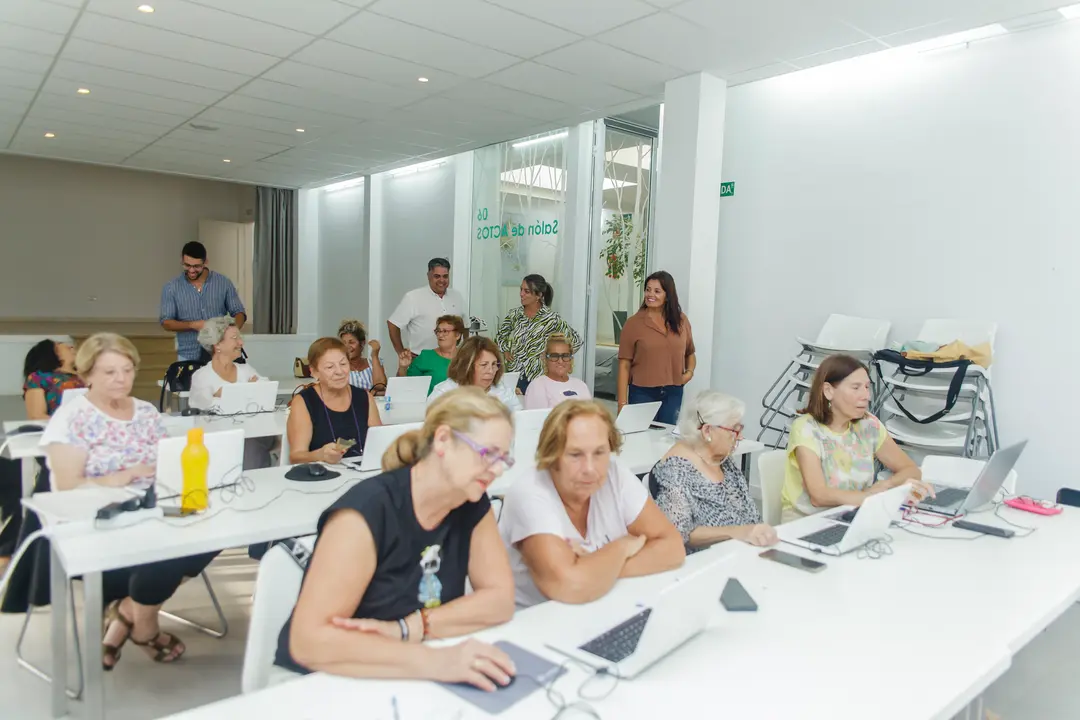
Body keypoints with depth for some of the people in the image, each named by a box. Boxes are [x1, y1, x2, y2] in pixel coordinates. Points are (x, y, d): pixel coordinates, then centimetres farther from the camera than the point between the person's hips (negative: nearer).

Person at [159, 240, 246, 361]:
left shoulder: (223, 283, 0)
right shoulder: (171, 288, 1)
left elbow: (238, 312, 4)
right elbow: (166, 322, 0)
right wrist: (193, 325, -17)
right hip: (188, 357, 0)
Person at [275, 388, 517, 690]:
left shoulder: (473, 504, -4)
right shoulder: (366, 509, -22)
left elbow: (501, 599, -9)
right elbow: (309, 640, -28)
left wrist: (406, 629, -21)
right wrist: (432, 661, -37)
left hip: (406, 686, 5)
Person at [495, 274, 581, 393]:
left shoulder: (551, 318, -7)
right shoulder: (514, 314, 6)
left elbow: (576, 341, -3)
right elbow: (500, 336, 21)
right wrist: (505, 351, 4)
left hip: (537, 377, -3)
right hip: (512, 374, 3)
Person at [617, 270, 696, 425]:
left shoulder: (681, 321, 5)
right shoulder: (634, 323, -5)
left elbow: (690, 353, 20)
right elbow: (624, 365, -5)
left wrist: (689, 372, -1)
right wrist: (622, 404, -9)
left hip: (673, 393, 3)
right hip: (642, 393, -3)